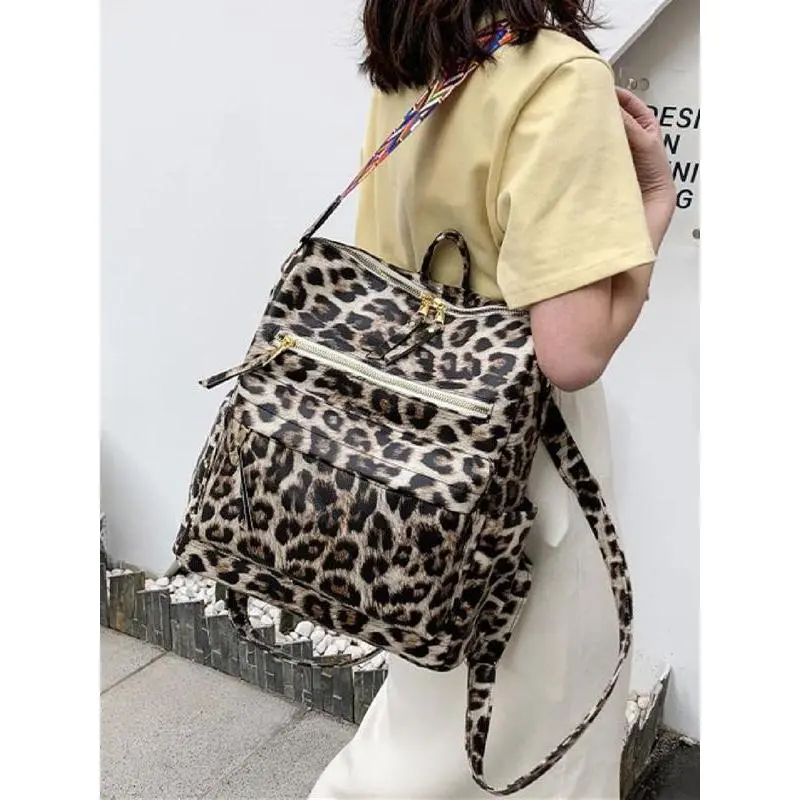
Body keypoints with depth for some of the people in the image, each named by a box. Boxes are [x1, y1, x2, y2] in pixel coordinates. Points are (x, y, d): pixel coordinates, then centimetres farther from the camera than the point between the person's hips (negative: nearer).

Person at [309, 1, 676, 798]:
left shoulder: (401, 79, 4)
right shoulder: (559, 74, -21)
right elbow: (572, 350, -28)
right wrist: (656, 194, -12)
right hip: (521, 468, -7)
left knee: (434, 715, 28)